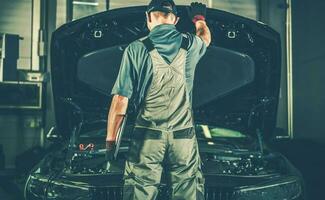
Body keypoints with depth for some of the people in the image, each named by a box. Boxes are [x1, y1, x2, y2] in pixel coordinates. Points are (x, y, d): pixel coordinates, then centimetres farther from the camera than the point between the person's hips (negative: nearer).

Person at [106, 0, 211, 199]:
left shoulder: (136, 49, -3)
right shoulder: (190, 44, 5)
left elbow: (121, 99, -6)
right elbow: (206, 38, 33)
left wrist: (110, 140, 1)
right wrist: (199, 18, 53)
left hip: (147, 137, -2)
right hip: (184, 138, 2)